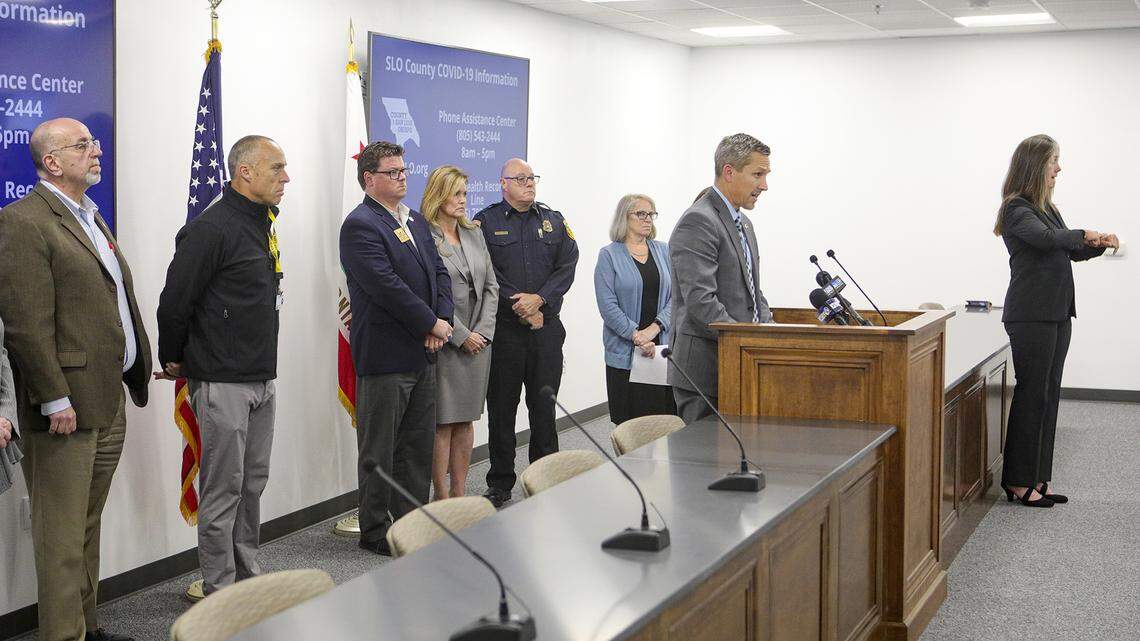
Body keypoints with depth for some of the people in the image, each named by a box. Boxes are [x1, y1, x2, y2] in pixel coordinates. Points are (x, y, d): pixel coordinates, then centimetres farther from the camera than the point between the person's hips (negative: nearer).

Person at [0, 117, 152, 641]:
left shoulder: (90, 216, 17)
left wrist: (136, 373, 16)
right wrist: (55, 400, -20)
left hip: (109, 401, 9)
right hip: (66, 406, -9)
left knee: (88, 524, 17)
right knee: (62, 533, -2)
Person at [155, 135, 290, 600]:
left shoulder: (262, 225, 12)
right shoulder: (211, 229, -16)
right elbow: (175, 302, -14)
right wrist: (174, 361, -2)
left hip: (262, 379, 8)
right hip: (223, 383, -8)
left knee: (253, 481, 14)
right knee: (223, 486, -1)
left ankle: (247, 575, 25)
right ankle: (218, 588, 9)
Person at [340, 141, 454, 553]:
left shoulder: (416, 221, 15)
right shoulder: (360, 225, -13)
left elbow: (439, 271, 14)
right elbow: (386, 286, -20)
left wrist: (442, 320, -3)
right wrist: (431, 324, -14)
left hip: (423, 352, 8)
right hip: (385, 354, -8)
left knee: (419, 444, 14)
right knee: (379, 451, 2)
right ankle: (375, 531, 12)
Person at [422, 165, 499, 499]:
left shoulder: (474, 234, 13)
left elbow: (491, 286, 13)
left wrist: (483, 331, 0)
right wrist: (462, 335, -13)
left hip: (477, 341, 6)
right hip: (445, 343, -6)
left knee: (466, 420, 11)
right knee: (443, 422, -2)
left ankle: (459, 495, 19)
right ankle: (442, 498, 6)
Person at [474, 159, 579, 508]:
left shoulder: (553, 220, 13)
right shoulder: (486, 222, 2)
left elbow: (568, 265, 3)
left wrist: (540, 299, -11)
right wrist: (519, 306, -13)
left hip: (546, 328, 3)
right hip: (504, 328, -3)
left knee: (544, 404, 6)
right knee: (501, 405, 3)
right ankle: (500, 483, 12)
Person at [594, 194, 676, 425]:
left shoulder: (663, 251, 11)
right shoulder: (609, 255, 1)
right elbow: (608, 305, -7)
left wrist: (654, 328, -11)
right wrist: (636, 336, -15)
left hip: (663, 348, 3)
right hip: (625, 352, -3)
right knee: (631, 423, -2)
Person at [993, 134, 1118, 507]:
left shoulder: (1047, 208, 16)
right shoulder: (1017, 209, -10)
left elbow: (1072, 252, 23)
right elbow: (1046, 238, -28)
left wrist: (1099, 245, 5)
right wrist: (1087, 234, -16)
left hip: (1057, 314, 9)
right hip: (1031, 315, -9)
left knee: (1048, 396, 9)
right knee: (1032, 395, -5)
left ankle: (1037, 478, 14)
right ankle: (1018, 482, 1)